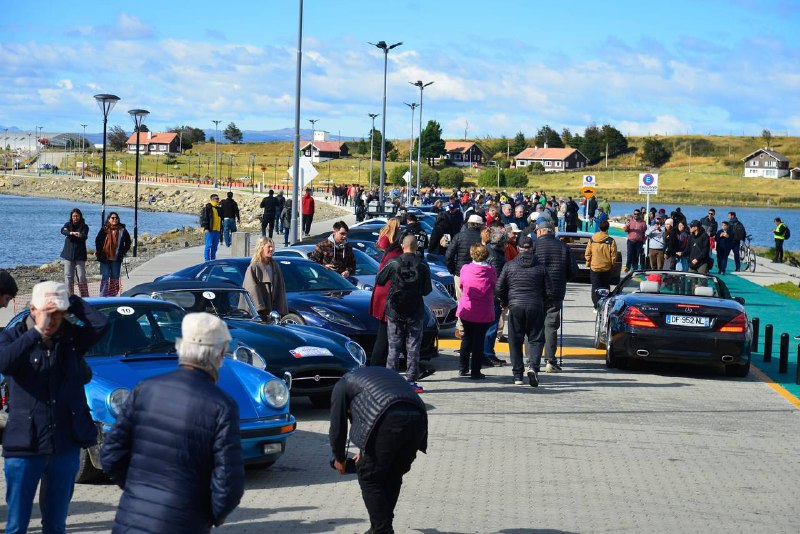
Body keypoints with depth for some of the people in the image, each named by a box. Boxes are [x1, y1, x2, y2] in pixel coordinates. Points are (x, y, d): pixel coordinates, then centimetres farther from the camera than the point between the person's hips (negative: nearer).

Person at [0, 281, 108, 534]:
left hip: (66, 445, 2)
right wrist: (37, 332, -25)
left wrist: (71, 301, -9)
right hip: (24, 446, -2)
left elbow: (100, 324, -15)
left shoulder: (71, 337, 4)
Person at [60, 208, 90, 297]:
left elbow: (85, 236, -17)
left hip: (80, 255, -2)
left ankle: (85, 296, 2)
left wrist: (80, 235, -42)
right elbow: (63, 230, -16)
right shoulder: (68, 225, 7)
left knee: (81, 276, -4)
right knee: (68, 276, 1)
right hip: (68, 255, 2)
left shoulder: (84, 227, 2)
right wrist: (72, 233, -36)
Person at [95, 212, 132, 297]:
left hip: (116, 259, 1)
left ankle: (112, 295, 16)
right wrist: (98, 251, 3)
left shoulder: (122, 230, 2)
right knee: (105, 277, -3)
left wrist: (123, 252, 8)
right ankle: (103, 295, -1)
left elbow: (128, 242, 12)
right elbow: (97, 241, 6)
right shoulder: (104, 230, 0)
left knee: (115, 278, 7)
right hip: (104, 258, -1)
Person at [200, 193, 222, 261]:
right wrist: (206, 228, -17)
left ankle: (213, 260, 15)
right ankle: (207, 260, -6)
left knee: (215, 246, 9)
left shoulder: (219, 209, 18)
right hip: (210, 230, -7)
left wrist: (221, 229, 22)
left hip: (217, 230, 7)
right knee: (208, 245, -8)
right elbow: (204, 218, -10)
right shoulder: (208, 208, -5)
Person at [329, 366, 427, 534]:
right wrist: (366, 451, 48)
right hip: (417, 419, 6)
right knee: (393, 476, 22)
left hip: (388, 422, -6)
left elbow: (337, 426, 21)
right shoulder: (385, 372, 40)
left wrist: (339, 459, 36)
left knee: (369, 476, 9)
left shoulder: (343, 384, 23)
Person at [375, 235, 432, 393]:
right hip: (415, 312, 0)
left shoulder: (393, 263, -5)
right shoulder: (423, 266, -6)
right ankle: (411, 380, 3)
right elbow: (427, 290, 0)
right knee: (413, 347, 5)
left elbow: (378, 280, 4)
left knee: (394, 346, 7)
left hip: (395, 312, 0)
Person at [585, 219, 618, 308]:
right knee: (605, 287, 11)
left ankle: (597, 307, -1)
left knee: (595, 287, 5)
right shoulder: (611, 241, -10)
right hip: (606, 268, 0)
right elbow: (613, 255, -7)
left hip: (594, 267, 0)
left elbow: (587, 254, -1)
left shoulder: (592, 239, -5)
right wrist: (612, 264, 10)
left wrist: (588, 263, 13)